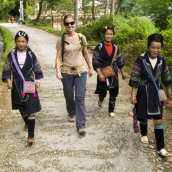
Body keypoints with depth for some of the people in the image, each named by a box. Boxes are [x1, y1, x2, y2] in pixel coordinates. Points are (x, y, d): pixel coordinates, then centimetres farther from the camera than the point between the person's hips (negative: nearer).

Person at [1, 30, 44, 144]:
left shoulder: (31, 54, -3)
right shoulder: (11, 55, -2)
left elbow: (37, 69, 5)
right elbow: (7, 69, 3)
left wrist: (37, 82, 0)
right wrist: (8, 80, -12)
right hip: (17, 86, 2)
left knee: (31, 110, -6)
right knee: (22, 109, 18)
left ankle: (31, 135, 0)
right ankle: (27, 123, 48)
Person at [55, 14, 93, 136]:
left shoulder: (81, 38, -1)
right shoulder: (61, 40, -5)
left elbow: (86, 54, 9)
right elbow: (58, 57, -7)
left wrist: (90, 68, 14)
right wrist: (58, 71, -20)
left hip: (81, 72, 0)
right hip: (66, 73, 0)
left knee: (80, 98, -5)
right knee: (69, 97, 14)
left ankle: (81, 125, -1)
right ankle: (72, 113, 43)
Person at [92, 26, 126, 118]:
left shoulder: (115, 47, 3)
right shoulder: (99, 47, -11)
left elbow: (119, 60, 12)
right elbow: (95, 61, -14)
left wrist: (122, 72, 14)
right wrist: (99, 74, -23)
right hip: (103, 73, -4)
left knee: (114, 92, 6)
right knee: (103, 92, 4)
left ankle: (111, 110, 23)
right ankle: (101, 99, 42)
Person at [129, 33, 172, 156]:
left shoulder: (162, 60, -3)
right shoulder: (141, 60, -15)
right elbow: (135, 77, -12)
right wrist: (133, 94, -13)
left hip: (157, 92, 3)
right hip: (144, 92, -2)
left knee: (158, 119, 1)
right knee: (144, 116, 14)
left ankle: (160, 147, 8)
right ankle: (144, 134, 44)